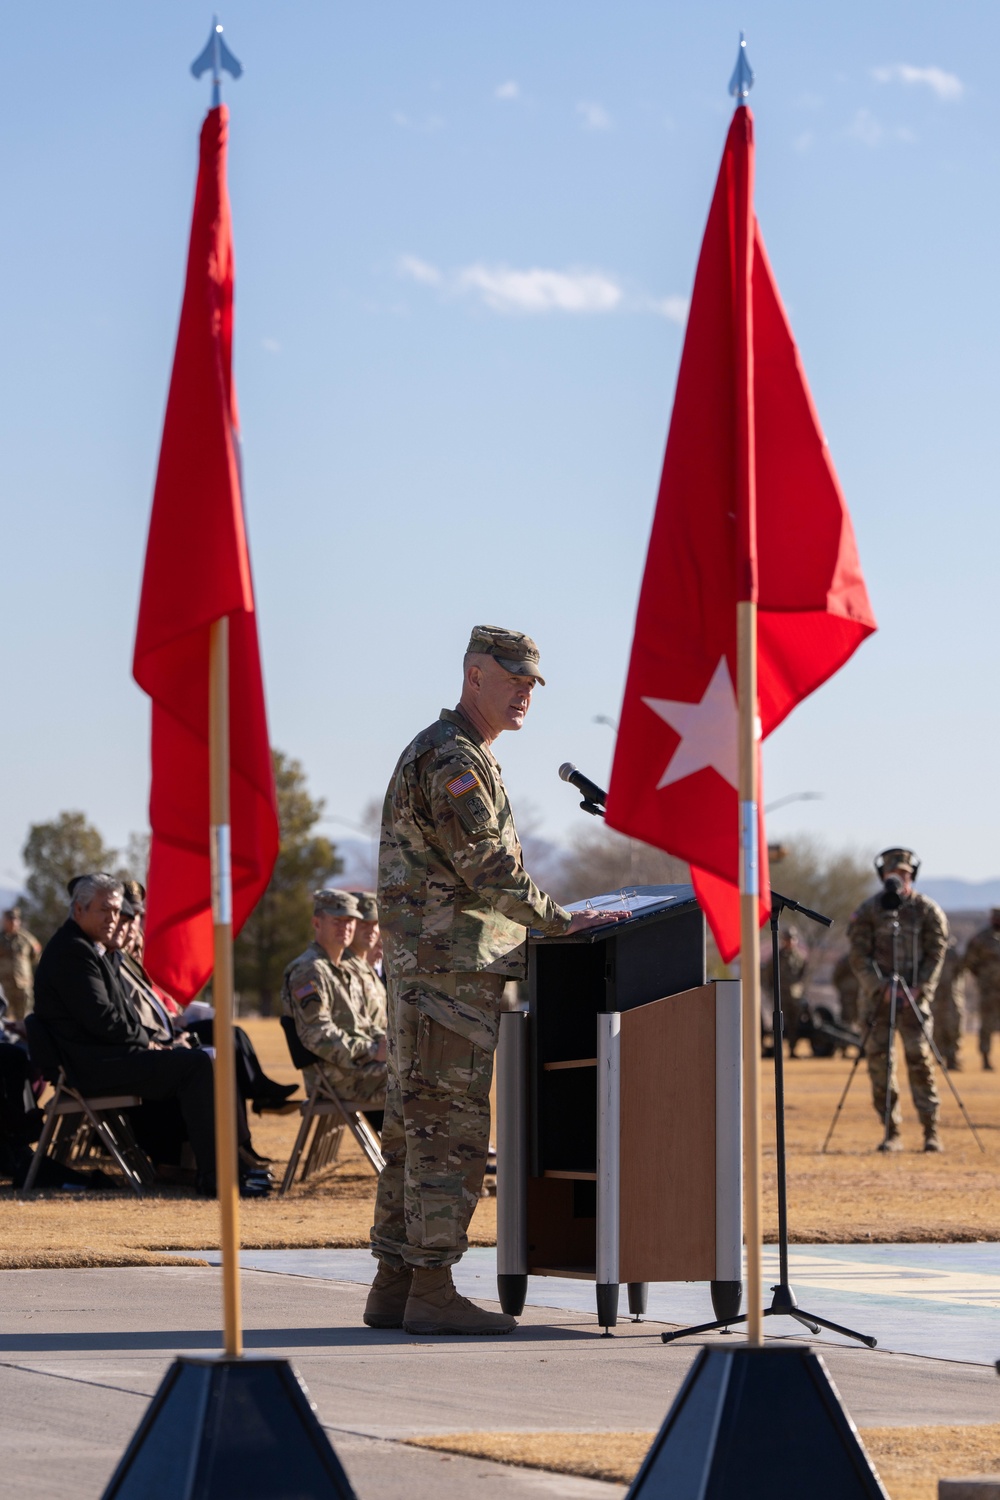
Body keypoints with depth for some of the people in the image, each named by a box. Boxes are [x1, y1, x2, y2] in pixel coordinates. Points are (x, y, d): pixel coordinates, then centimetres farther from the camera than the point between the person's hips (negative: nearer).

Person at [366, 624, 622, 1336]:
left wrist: (542, 921, 19)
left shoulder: (465, 757, 21)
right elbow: (489, 869, -19)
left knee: (414, 1129, 10)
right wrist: (562, 922, -11)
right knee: (450, 1128, -9)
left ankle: (394, 1287, 12)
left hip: (426, 973, 11)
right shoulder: (451, 759, -13)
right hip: (450, 973, -11)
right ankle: (431, 1291, -9)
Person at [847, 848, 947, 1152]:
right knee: (879, 1061, -2)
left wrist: (919, 990, -11)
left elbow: (935, 954, 1)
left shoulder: (927, 910, 3)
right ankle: (892, 1133, 3)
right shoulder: (868, 911, 3)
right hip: (877, 997, 1)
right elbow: (859, 956, -1)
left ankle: (931, 1131, -4)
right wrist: (882, 987, -13)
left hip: (914, 997, -1)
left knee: (919, 1059, -8)